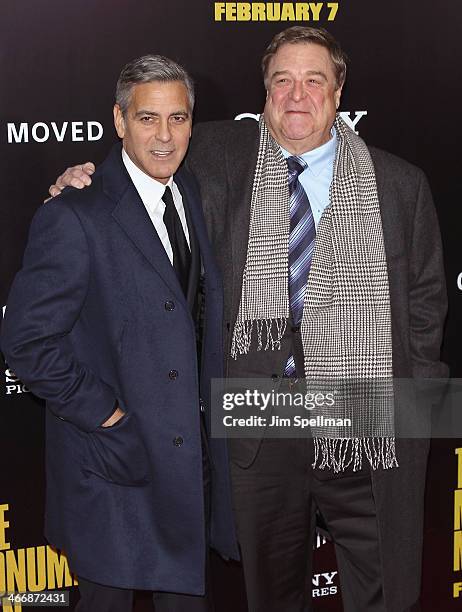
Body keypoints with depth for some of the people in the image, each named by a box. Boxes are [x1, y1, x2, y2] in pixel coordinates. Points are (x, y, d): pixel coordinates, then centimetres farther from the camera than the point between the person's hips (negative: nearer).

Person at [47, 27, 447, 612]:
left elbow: (426, 295, 8)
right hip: (259, 426, 1)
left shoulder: (399, 183, 3)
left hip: (367, 427, 0)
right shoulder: (219, 156, 2)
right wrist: (85, 188, -9)